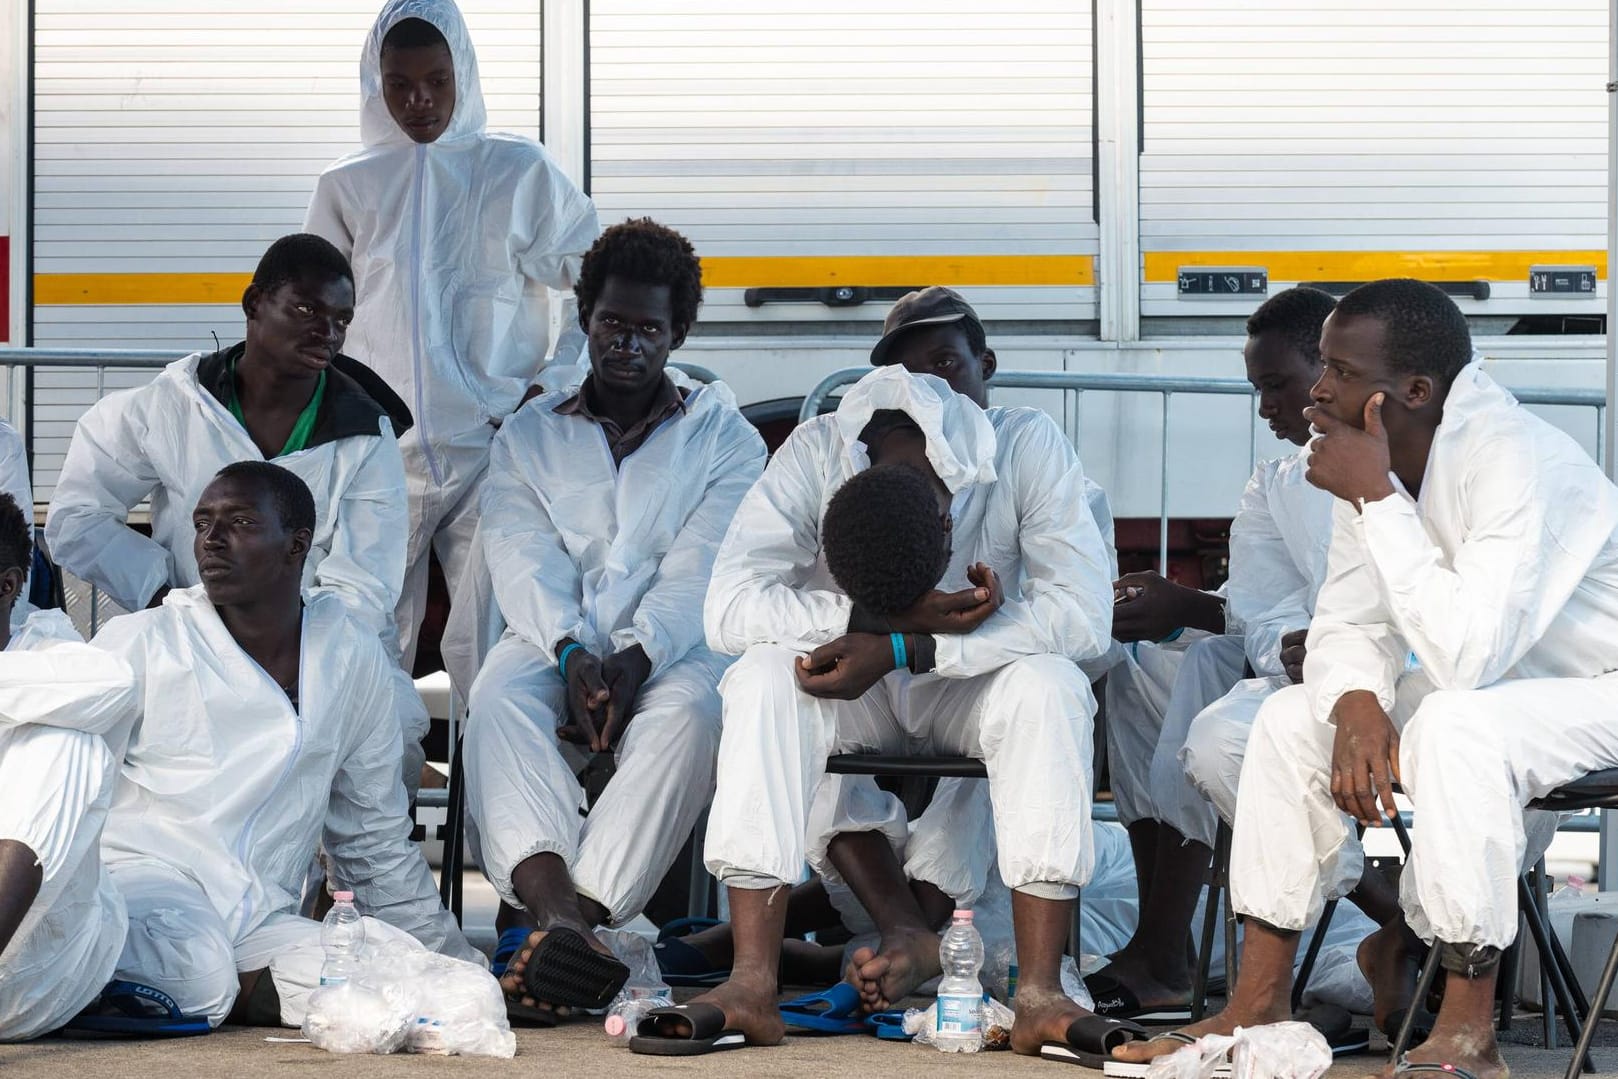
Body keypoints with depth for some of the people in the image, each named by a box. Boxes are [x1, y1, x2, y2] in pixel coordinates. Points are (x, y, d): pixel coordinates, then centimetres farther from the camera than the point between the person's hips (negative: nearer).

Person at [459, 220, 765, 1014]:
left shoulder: (725, 437, 14)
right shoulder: (528, 436, 18)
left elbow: (700, 568, -2)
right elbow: (524, 563, 1)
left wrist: (636, 657, -22)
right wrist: (573, 655, -19)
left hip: (674, 649, -1)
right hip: (557, 642, 1)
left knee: (688, 711, -38)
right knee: (499, 701, -34)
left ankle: (573, 919, -53)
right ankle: (555, 912, -56)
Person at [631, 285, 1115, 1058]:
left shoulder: (1029, 447, -18)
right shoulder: (818, 450, -16)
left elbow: (1083, 614, -29)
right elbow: (729, 609, -26)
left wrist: (899, 649, -36)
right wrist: (905, 614, -35)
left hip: (972, 686, -1)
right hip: (859, 699, 1)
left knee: (1048, 683, -33)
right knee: (765, 673, -30)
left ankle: (1040, 991, -36)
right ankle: (751, 986, -36)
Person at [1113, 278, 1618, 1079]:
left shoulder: (1515, 462, -30)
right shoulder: (1374, 462, -4)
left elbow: (1464, 658, -37)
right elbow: (1349, 623, 1)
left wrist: (1377, 499, -32)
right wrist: (1358, 705, -22)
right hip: (1489, 686, 9)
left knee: (1457, 726, -35)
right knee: (1292, 718, 0)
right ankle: (1258, 1008, 2)